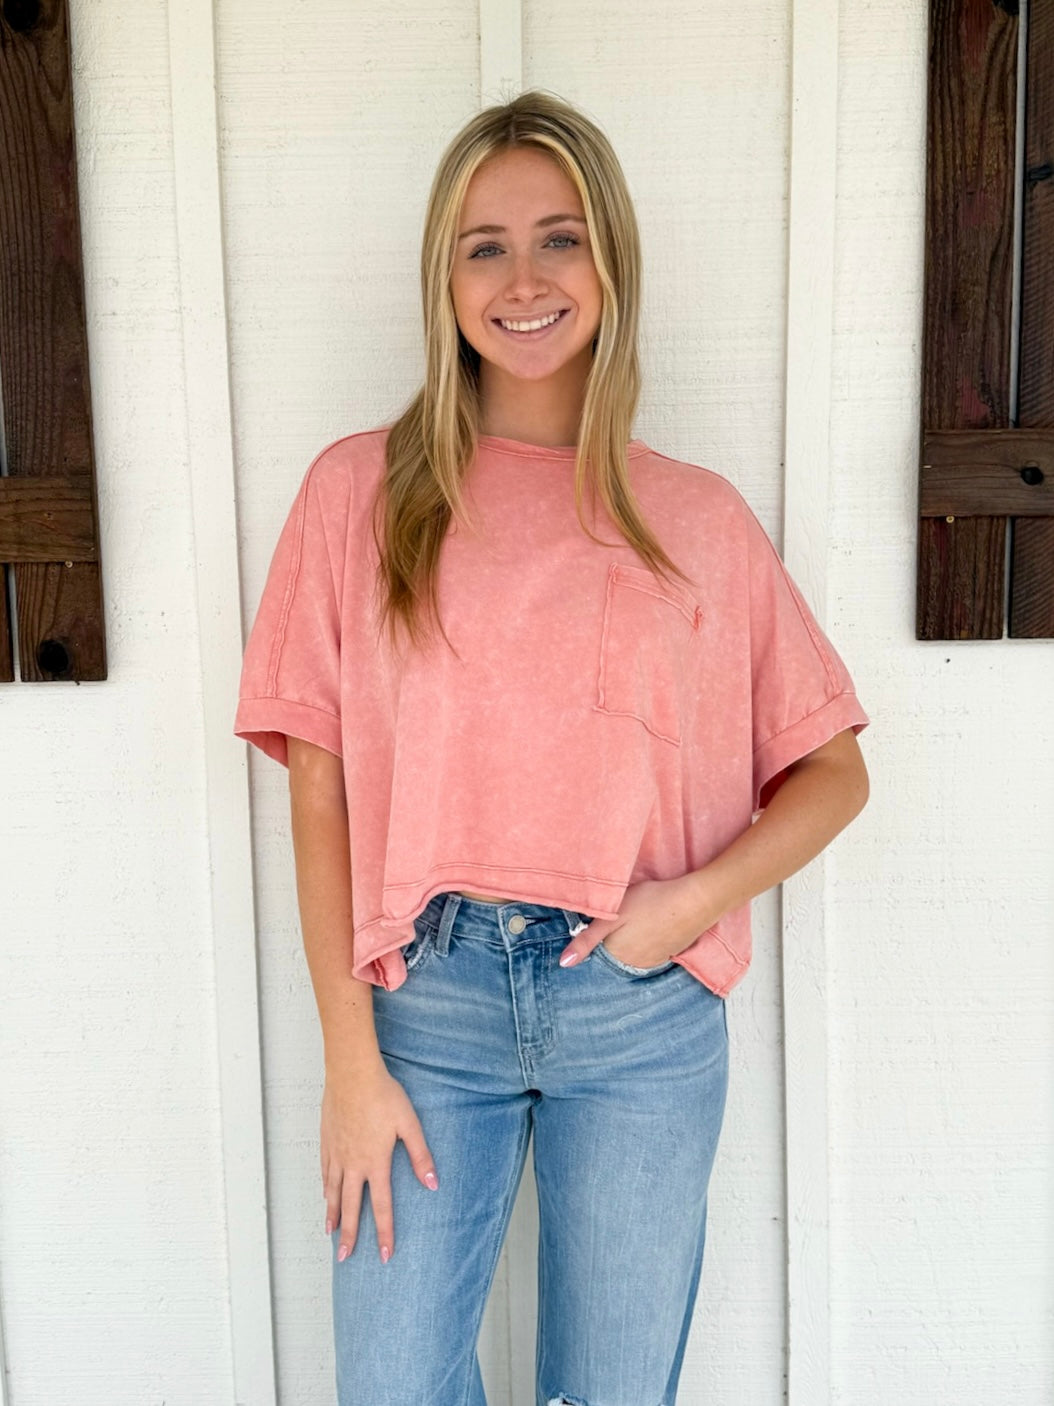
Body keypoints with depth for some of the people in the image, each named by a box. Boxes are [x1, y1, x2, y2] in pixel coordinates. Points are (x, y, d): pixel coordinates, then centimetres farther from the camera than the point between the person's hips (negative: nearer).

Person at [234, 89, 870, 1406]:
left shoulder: (698, 518, 3)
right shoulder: (361, 491, 0)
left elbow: (832, 770, 8)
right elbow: (319, 795, -2)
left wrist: (698, 896, -9)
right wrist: (350, 1060, -5)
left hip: (645, 1009, 1)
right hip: (426, 996, 0)